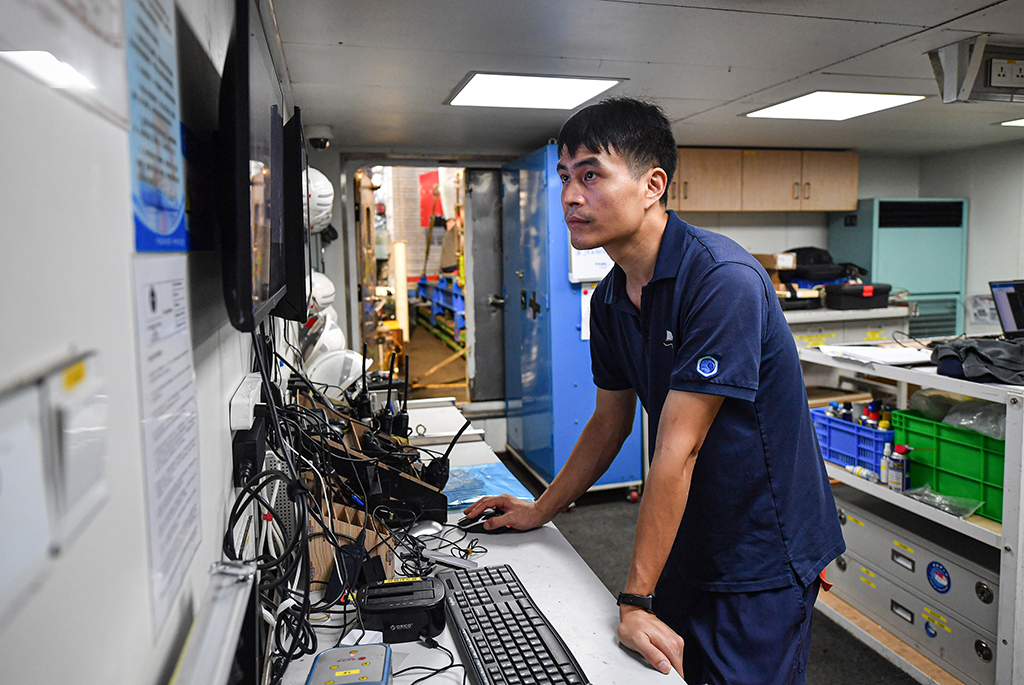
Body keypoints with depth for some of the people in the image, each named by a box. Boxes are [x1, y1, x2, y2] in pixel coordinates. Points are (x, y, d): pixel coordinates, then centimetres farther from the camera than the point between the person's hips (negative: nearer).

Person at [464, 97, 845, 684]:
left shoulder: (722, 279, -26)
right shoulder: (610, 299, 0)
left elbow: (677, 449, -28)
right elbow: (610, 422, 12)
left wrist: (635, 601, -24)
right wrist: (540, 510, 16)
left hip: (763, 554, -7)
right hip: (685, 546, 7)